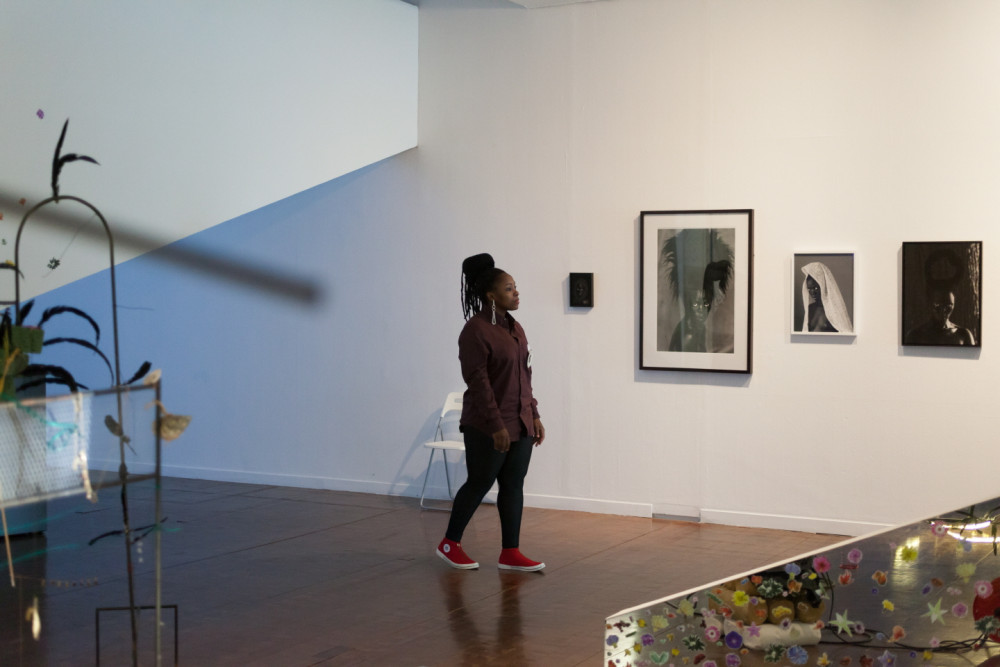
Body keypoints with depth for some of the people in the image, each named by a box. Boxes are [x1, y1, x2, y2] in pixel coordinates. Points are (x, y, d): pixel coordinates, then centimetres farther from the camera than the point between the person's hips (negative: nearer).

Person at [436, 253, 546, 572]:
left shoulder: (513, 327, 11)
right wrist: (496, 425, -21)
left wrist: (534, 416, 13)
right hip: (488, 426, -8)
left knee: (513, 486, 7)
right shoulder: (476, 330, -14)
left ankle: (510, 553, 13)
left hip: (520, 423, 8)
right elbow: (478, 381, -18)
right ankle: (450, 544, 19)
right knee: (479, 484, 2)